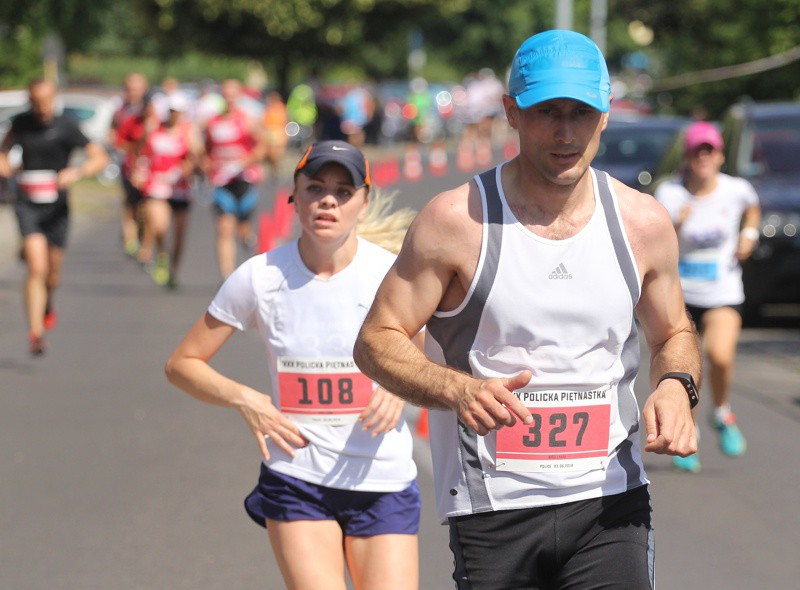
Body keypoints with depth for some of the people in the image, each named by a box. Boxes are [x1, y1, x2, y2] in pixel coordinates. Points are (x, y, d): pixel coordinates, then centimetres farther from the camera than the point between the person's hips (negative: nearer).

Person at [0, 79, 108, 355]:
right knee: (37, 268, -17)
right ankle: (35, 333, -19)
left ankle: (48, 303, 48)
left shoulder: (65, 127, -8)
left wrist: (76, 172, -29)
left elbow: (100, 158, -12)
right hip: (27, 206, 0)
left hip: (56, 208, 0)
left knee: (52, 275, 11)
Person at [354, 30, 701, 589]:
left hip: (610, 501, 2)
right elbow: (376, 341, -4)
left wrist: (676, 386, -3)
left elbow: (675, 334, 20)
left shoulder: (644, 223, 4)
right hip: (492, 513, -2)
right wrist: (458, 390, -21)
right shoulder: (457, 220, -7)